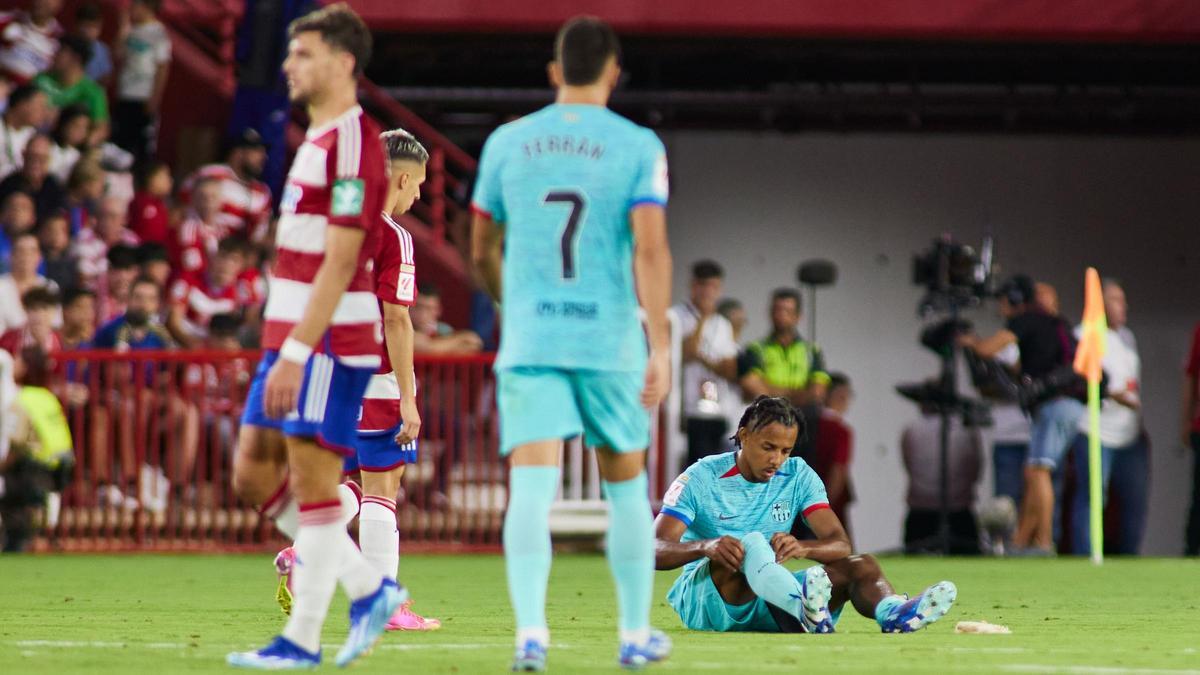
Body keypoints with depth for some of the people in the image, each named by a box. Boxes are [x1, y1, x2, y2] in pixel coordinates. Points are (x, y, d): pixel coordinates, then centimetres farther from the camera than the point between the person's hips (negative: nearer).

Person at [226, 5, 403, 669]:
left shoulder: (353, 142, -14)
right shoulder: (318, 138, 17)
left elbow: (339, 263, -20)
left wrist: (297, 351, -22)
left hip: (330, 341, -10)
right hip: (291, 339, 10)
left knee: (313, 480, -5)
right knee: (255, 474, 10)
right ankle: (368, 587, 18)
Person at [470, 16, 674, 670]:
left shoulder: (506, 143, 7)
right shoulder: (638, 147, -2)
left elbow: (482, 251, 15)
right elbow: (650, 250, -12)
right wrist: (661, 347, -14)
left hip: (527, 341, 1)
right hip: (609, 340, -1)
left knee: (531, 487, -7)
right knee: (625, 484, 16)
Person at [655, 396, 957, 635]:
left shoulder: (798, 475, 6)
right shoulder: (701, 479, -6)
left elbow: (840, 544, -4)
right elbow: (656, 551, -15)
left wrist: (803, 548, -29)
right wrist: (704, 546, -38)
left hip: (770, 600, 5)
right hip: (701, 599, -5)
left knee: (861, 566, -14)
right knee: (750, 544, -36)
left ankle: (893, 613, -51)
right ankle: (805, 609, -69)